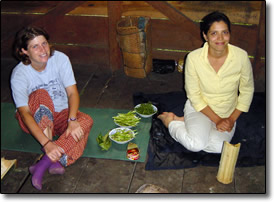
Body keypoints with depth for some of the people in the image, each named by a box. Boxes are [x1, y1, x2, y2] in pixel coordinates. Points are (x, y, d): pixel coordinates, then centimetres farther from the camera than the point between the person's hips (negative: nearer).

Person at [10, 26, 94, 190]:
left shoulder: (60, 59, -15)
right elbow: (25, 113, -30)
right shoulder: (19, 74, -22)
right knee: (41, 94, -33)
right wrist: (46, 143, -42)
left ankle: (45, 163, -39)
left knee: (86, 121, -27)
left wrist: (72, 120, -36)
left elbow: (72, 92, -18)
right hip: (35, 120, -2)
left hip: (61, 114, 3)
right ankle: (56, 162, -39)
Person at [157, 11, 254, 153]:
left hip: (228, 113, 2)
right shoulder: (193, 58, -18)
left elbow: (247, 91, -2)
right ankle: (170, 122, 3)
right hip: (199, 108, -2)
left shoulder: (241, 56, -15)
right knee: (196, 144, -28)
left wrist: (232, 119, -8)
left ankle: (181, 120, -2)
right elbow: (194, 95, -11)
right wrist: (217, 120, -16)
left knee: (217, 146, -26)